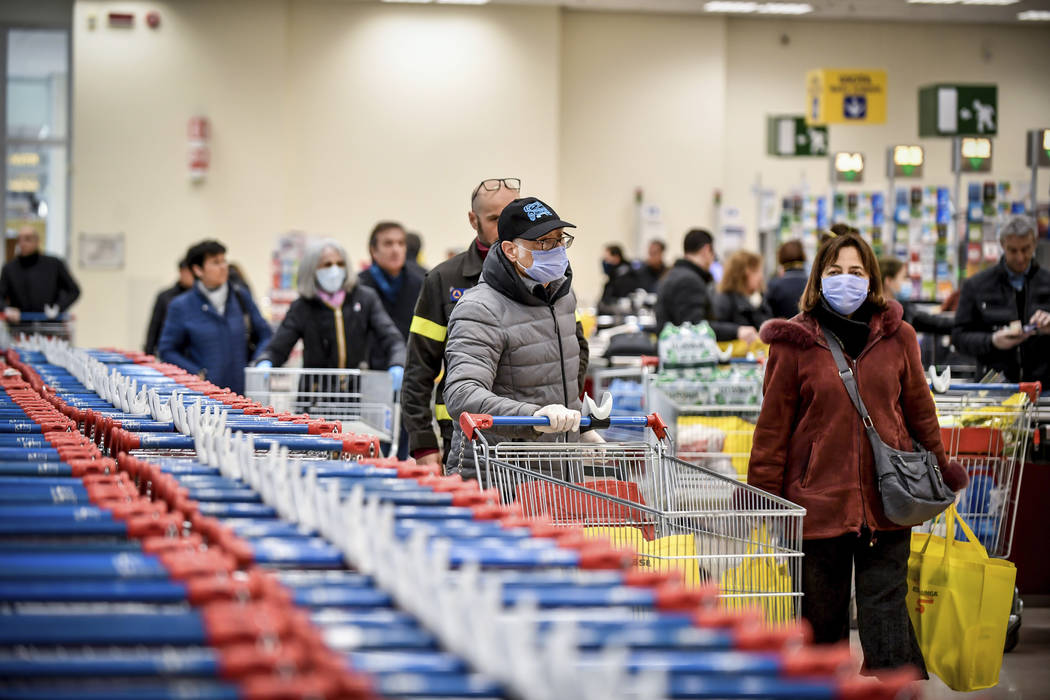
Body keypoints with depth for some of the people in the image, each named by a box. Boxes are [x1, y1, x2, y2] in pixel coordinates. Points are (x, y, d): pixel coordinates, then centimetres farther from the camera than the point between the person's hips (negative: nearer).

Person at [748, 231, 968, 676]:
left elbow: (919, 410, 16)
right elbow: (773, 424, 2)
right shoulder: (795, 343, 0)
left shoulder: (896, 337, 6)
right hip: (818, 500, -1)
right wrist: (762, 497, 1)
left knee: (886, 603, -2)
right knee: (822, 610, 7)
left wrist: (939, 472, 22)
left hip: (886, 500, 1)